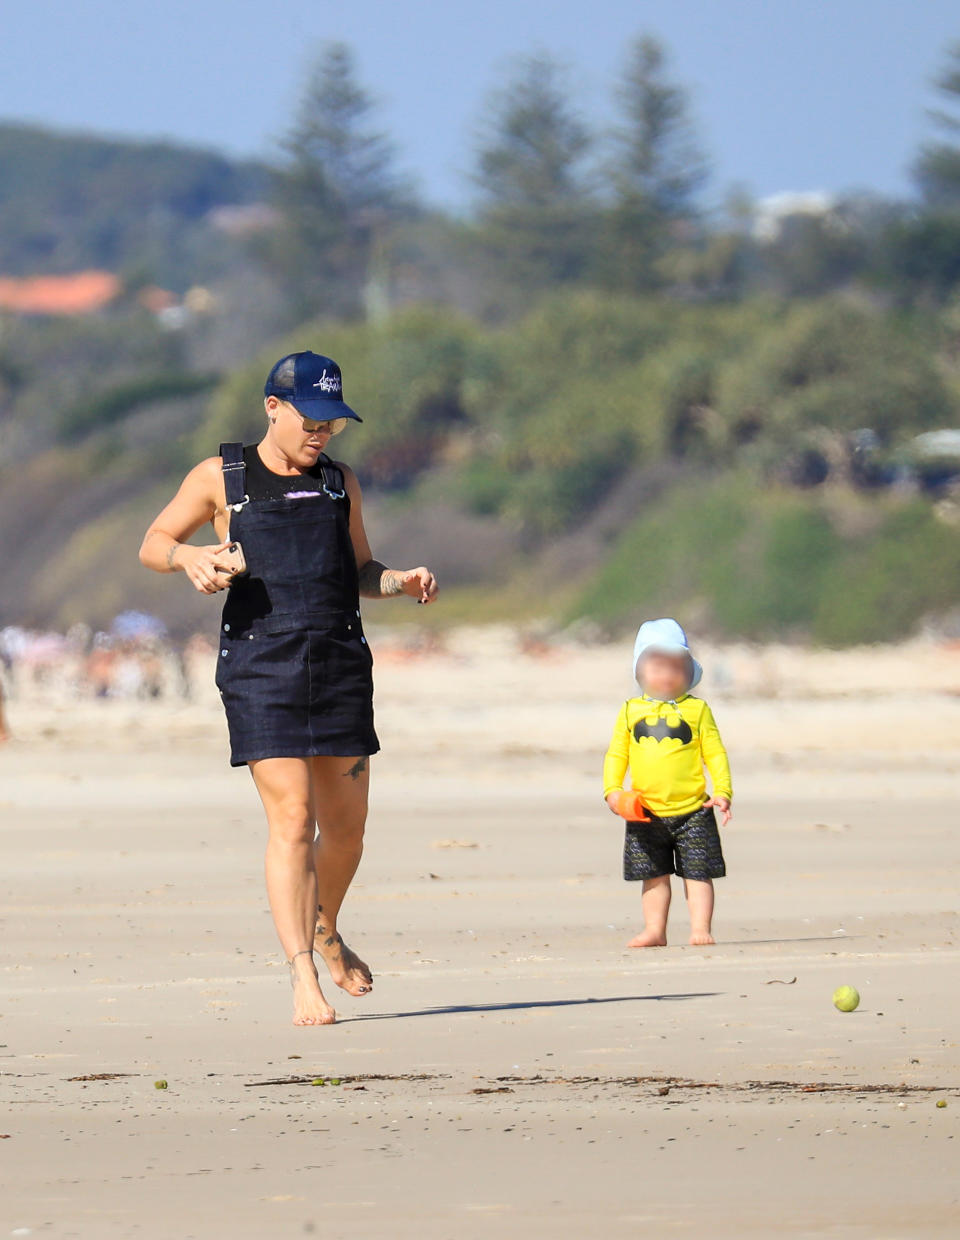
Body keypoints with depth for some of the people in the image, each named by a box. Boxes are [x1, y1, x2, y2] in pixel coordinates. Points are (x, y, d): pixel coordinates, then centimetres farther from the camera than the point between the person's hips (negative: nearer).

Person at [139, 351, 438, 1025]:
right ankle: (303, 976, -12)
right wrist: (191, 557, -12)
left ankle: (326, 933, 36)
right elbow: (152, 544, 11)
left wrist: (402, 581, 2)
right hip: (260, 666, -4)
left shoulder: (339, 482, 15)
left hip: (340, 663, 4)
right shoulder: (221, 477, 5)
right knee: (292, 819, -13)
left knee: (346, 824, 8)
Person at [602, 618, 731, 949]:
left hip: (692, 811, -2)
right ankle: (654, 930, 15)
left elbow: (715, 754, 1)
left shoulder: (696, 710, 1)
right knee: (654, 875, 8)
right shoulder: (631, 712, 5)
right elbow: (616, 756, 8)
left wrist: (722, 791, -9)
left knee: (697, 872, -1)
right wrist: (613, 790, -5)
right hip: (646, 815, 2)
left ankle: (700, 928, 3)